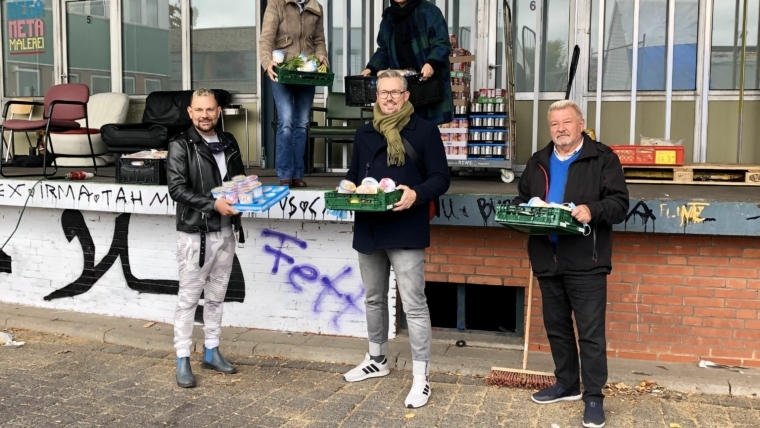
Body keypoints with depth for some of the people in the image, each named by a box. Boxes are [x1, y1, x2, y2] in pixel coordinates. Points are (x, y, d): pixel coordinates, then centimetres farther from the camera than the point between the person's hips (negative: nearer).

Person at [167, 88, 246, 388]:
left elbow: (239, 177, 21)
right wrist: (213, 204, -25)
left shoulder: (228, 142, 10)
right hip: (195, 233, -6)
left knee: (216, 295, 14)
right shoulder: (180, 146, -8)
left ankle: (211, 351, 26)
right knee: (189, 297, 0)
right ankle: (182, 360, 8)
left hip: (226, 231, 6)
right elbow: (177, 189, -16)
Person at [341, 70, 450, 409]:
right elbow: (354, 173, 20)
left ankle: (421, 378, 3)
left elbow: (440, 178, -6)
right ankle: (377, 360, 37)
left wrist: (416, 194, -25)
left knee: (413, 304, -4)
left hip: (405, 231, -6)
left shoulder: (425, 131, -3)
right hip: (368, 229, 6)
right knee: (374, 299, 19)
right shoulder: (364, 134, 13)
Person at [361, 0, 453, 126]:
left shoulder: (429, 11, -2)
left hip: (430, 81, -4)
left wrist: (431, 63, -28)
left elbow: (441, 44, -10)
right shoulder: (388, 18, 16)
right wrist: (371, 68, 7)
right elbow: (384, 51, 22)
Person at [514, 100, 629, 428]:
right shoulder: (538, 162, 15)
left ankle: (594, 397, 7)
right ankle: (567, 384, 31)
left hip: (585, 262, -6)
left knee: (591, 331, -3)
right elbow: (523, 198, 21)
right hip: (547, 259, 6)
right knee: (556, 326, 16)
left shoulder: (602, 158, -2)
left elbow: (619, 202, -8)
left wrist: (593, 210, -27)